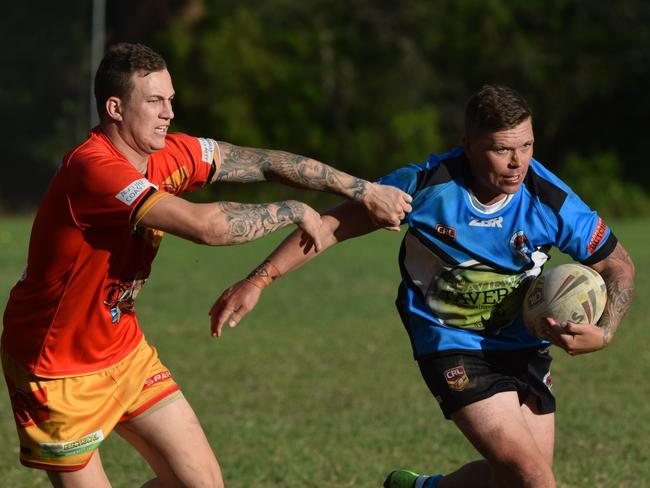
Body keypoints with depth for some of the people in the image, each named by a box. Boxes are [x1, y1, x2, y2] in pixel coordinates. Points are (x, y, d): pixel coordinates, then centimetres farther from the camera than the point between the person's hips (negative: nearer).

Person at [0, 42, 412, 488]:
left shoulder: (166, 156, -3)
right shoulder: (94, 170, -30)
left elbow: (264, 163, 4)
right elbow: (206, 226, -36)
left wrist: (363, 190, -1)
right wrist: (293, 212, -21)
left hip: (122, 350, 8)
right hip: (55, 368, -8)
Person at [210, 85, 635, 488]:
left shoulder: (550, 200, -18)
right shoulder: (426, 185, -22)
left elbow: (618, 266, -4)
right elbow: (334, 225, -11)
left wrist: (603, 334, -22)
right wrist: (259, 281, -15)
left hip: (524, 344, 4)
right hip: (452, 346, -4)